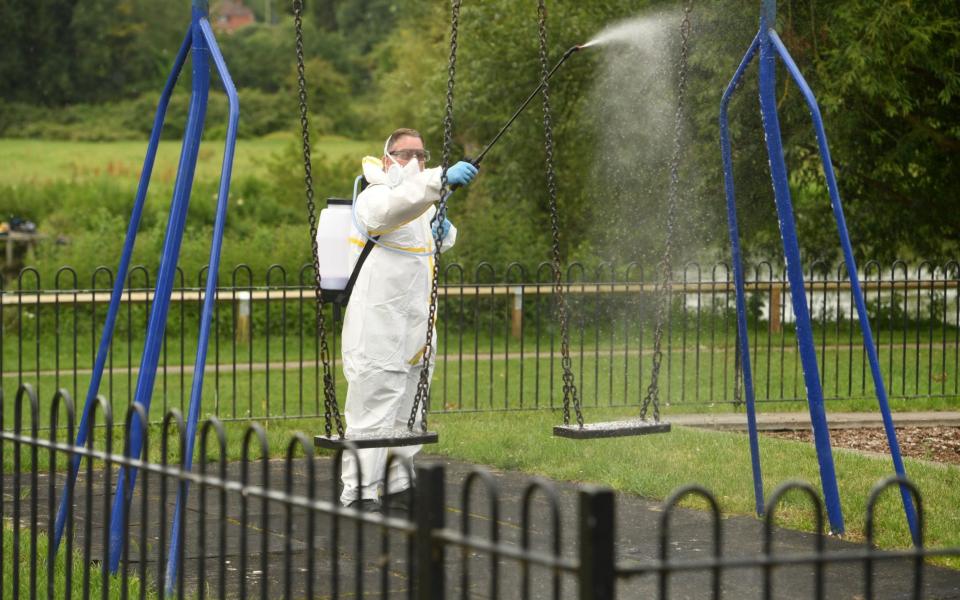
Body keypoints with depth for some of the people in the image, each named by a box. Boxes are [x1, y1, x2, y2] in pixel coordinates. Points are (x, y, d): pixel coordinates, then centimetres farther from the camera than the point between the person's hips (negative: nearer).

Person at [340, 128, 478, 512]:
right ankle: (358, 494, -10)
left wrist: (444, 233, 6)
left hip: (415, 326, 9)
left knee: (408, 410, 15)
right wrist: (442, 179, -51)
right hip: (378, 325, -9)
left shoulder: (424, 203, 16)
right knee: (372, 409, -11)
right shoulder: (375, 197, -13)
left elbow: (433, 239, 32)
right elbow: (393, 206, -37)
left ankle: (398, 485, 25)